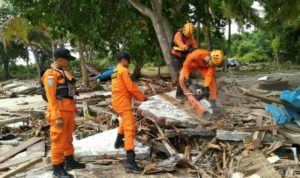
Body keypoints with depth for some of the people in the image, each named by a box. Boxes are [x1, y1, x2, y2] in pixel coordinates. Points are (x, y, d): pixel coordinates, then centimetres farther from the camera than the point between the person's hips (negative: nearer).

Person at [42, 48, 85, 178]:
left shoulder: (64, 72, 14)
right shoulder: (50, 74, -13)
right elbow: (51, 97, -17)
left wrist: (73, 109, 18)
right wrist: (57, 117, -20)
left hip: (68, 110, 9)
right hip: (59, 112, -9)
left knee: (68, 137, 19)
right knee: (58, 140, -1)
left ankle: (69, 162, 32)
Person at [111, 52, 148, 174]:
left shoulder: (116, 71, 17)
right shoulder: (123, 70, -12)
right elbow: (131, 87, -16)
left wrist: (137, 96, 14)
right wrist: (142, 97, -3)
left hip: (117, 101, 10)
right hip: (123, 102, -10)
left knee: (125, 121, 35)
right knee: (130, 128, -16)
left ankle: (119, 142, 52)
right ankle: (130, 161, -24)